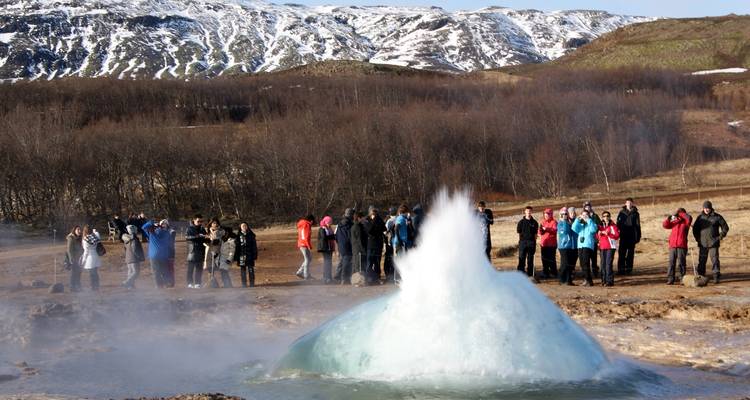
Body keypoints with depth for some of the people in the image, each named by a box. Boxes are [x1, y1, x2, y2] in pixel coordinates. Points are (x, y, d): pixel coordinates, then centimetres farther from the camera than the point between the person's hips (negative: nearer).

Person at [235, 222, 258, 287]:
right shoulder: (238, 235, 3)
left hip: (250, 255, 0)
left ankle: (252, 284, 4)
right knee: (243, 270, 4)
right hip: (242, 256, 1)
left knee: (251, 270, -3)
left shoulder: (251, 235, 4)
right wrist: (236, 257, 0)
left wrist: (255, 255, -1)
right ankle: (244, 285, 10)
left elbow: (254, 245, 6)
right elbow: (236, 247, 4)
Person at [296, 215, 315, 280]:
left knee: (309, 259, 15)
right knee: (307, 259, -4)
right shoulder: (307, 225, -13)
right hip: (305, 245, -10)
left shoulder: (301, 225, 17)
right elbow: (306, 237, -19)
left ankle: (300, 272, 14)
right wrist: (309, 246, -18)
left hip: (301, 244, 10)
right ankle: (307, 275, -1)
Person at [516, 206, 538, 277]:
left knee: (530, 260, 6)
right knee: (521, 259, -2)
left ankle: (530, 274, 12)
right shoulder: (521, 222, 4)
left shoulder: (534, 222, 6)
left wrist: (534, 244, 5)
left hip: (531, 242, 1)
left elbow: (535, 234, 8)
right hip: (523, 242, -1)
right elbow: (519, 233, 5)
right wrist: (520, 241, -3)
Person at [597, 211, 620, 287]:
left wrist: (607, 233, -19)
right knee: (603, 264, 6)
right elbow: (597, 236, 19)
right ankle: (604, 280, 13)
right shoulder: (600, 226, 14)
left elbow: (617, 235, -11)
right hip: (602, 247, 6)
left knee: (608, 263, -13)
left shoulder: (613, 226, -3)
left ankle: (610, 281, -12)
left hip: (610, 247, -6)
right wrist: (599, 234, -3)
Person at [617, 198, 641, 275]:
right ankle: (620, 269, 2)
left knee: (630, 254, 4)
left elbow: (638, 225, 5)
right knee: (621, 254, -2)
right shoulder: (622, 213, 5)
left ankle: (629, 269, 10)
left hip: (632, 236, 0)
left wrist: (638, 237, 0)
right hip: (623, 236, 0)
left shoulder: (635, 213, 4)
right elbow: (618, 224, 6)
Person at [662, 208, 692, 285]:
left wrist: (679, 214, -19)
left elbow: (689, 218, -18)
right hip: (672, 246, 4)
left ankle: (682, 279, 5)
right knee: (671, 263, 2)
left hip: (682, 246, -4)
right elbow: (665, 225, 9)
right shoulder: (674, 222, 15)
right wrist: (668, 218, -9)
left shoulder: (685, 222, 2)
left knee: (681, 263, -1)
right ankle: (670, 279, 4)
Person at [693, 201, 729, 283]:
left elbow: (725, 228, 6)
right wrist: (697, 238, 11)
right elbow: (695, 228, 21)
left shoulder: (717, 217, 0)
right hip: (702, 243, 3)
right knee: (702, 260, 3)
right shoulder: (700, 217, 9)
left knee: (715, 259, -6)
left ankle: (716, 277, -4)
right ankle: (701, 276, 8)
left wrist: (720, 237, -1)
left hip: (713, 243, -3)